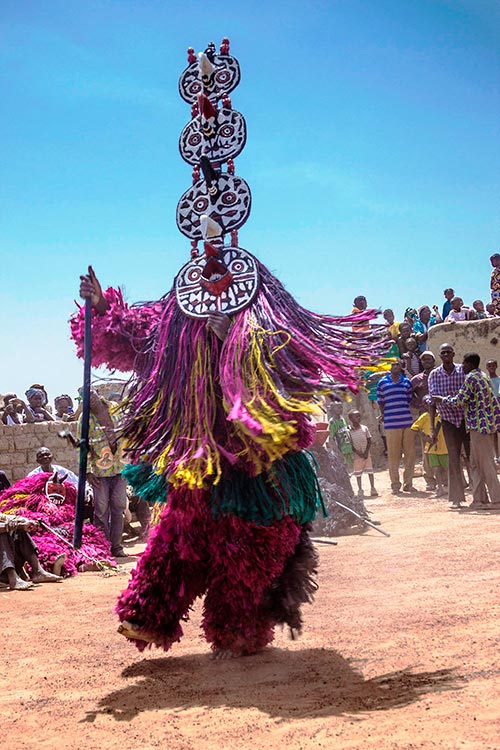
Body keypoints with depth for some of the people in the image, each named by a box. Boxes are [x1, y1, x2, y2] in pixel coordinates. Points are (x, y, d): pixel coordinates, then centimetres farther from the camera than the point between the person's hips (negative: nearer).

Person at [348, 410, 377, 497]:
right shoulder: (349, 430, -7)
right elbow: (350, 444, -7)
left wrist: (366, 452, -8)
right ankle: (360, 490, 15)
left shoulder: (364, 428, 1)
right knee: (358, 473, 5)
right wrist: (358, 452, -14)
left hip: (366, 454, 2)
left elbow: (369, 441, 4)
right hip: (356, 455, -2)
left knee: (370, 471, 1)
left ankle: (373, 489, 8)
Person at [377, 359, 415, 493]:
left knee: (410, 453, 3)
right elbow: (381, 403, 9)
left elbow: (409, 400, 18)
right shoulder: (382, 383, 5)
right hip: (391, 423, -3)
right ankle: (395, 485, 7)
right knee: (393, 454, -1)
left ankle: (408, 483, 13)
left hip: (407, 422, 3)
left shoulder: (407, 382, 12)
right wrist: (385, 415, 6)